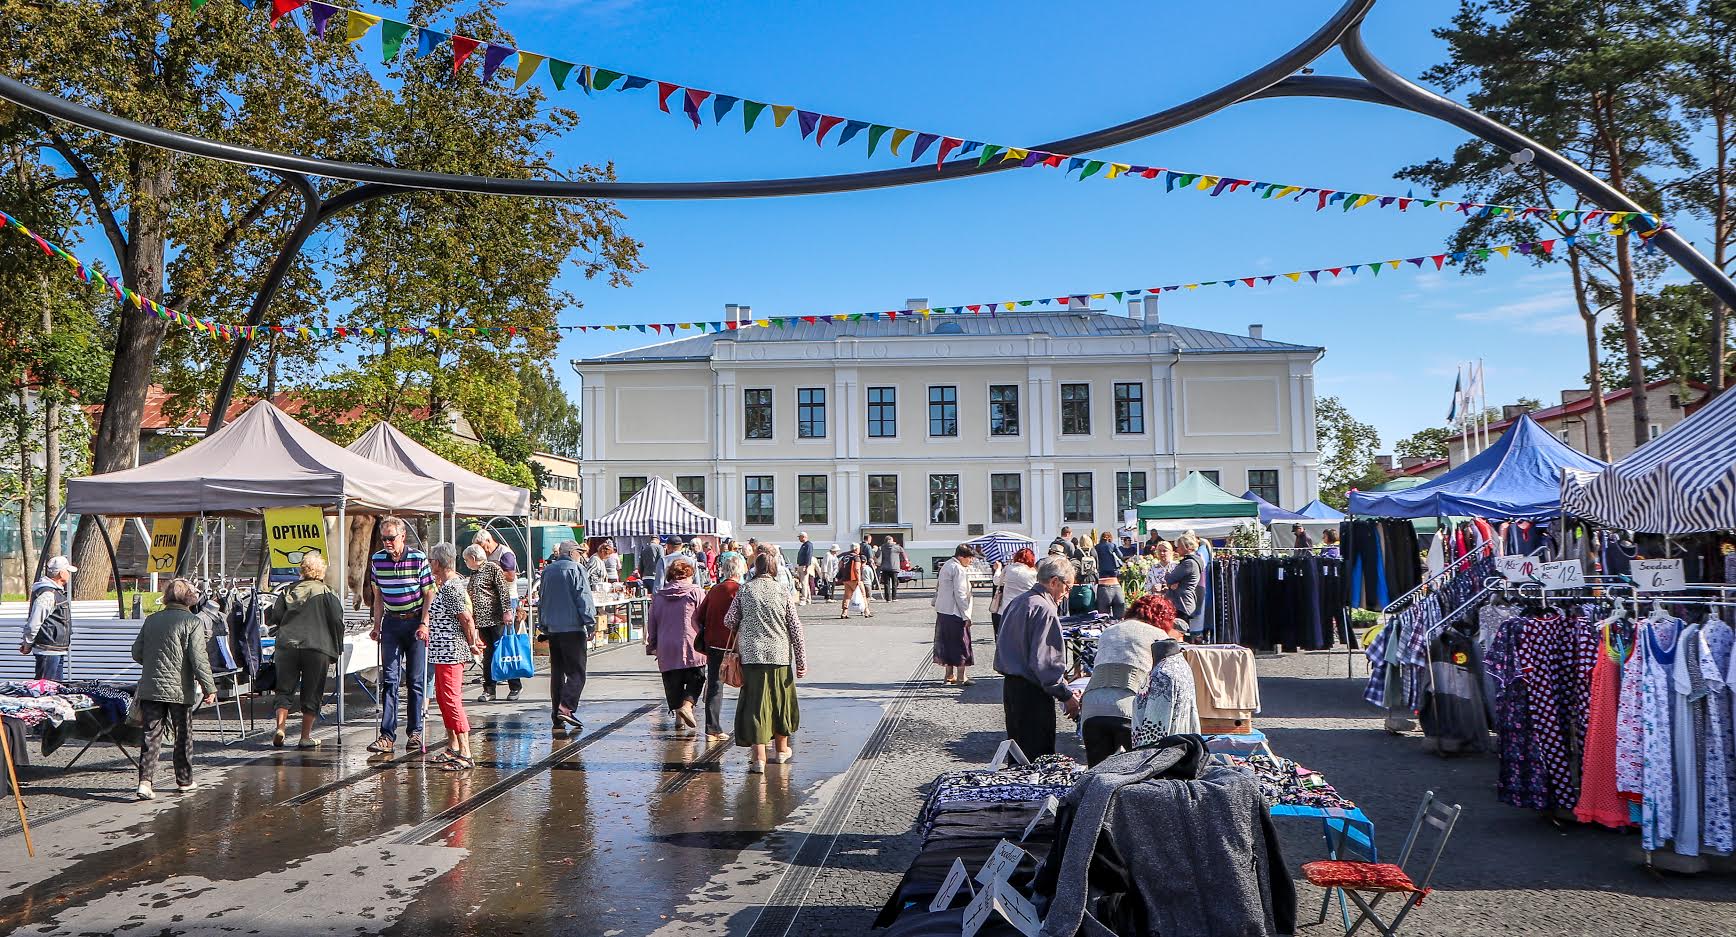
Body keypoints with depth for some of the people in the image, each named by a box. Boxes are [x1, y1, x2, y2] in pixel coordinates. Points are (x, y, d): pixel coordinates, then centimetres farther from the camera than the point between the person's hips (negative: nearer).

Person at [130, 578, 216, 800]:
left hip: (150, 688, 4)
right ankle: (185, 781, 21)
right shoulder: (193, 622, -9)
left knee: (151, 736, 5)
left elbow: (137, 653, 13)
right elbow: (199, 659, -14)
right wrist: (209, 687, -9)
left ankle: (145, 781, -7)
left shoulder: (151, 620, 7)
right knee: (183, 736, 10)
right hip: (180, 690, -4)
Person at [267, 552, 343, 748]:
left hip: (287, 646, 2)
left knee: (285, 690, 12)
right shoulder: (326, 592, 2)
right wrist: (337, 650, 6)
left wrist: (268, 612, 31)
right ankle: (306, 737, 6)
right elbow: (337, 621, -3)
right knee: (311, 693, 5)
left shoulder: (289, 590, 9)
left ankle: (280, 727, -3)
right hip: (317, 647, -2)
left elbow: (274, 617, 7)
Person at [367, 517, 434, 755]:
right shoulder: (377, 560, 2)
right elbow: (379, 596, 12)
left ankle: (415, 732, 11)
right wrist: (376, 626, 10)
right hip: (391, 623, 3)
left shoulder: (418, 559, -10)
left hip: (416, 622, -3)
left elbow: (429, 595, -6)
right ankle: (387, 734, -2)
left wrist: (424, 624, -13)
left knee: (416, 680, 2)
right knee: (389, 679, -2)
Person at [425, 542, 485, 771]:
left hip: (450, 651, -11)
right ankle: (453, 747, 28)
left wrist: (471, 644, -10)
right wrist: (474, 639, 15)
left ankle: (465, 754, -7)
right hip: (443, 652, 11)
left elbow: (466, 618, -22)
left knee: (451, 700, -9)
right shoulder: (450, 583, 14)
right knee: (442, 697, 18)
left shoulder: (450, 587, -18)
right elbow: (468, 616, 19)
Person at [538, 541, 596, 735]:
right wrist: (590, 623, -10)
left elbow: (541, 598, 19)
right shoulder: (574, 569, -7)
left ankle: (558, 721, 11)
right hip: (572, 627, -6)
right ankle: (566, 707, -23)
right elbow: (583, 597, -12)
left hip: (552, 629, 6)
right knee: (576, 672, -4)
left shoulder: (547, 571, 12)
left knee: (557, 672, 10)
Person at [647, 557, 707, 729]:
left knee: (673, 683, 13)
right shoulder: (696, 592, -3)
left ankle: (677, 713, 13)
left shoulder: (658, 596, 10)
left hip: (666, 649, 4)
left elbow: (651, 623, 13)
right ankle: (687, 704, -14)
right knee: (695, 679, 7)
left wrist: (652, 646, 21)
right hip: (691, 648, -3)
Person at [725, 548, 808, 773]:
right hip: (779, 655, 1)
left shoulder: (745, 590, -1)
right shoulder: (782, 593, -1)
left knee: (755, 702, 1)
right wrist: (801, 661, 5)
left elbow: (729, 622, 2)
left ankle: (759, 757, -7)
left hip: (752, 654, -1)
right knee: (780, 700, 16)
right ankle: (781, 749, 32)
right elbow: (795, 628, 0)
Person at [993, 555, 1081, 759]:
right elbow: (1044, 661, -22)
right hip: (1032, 692, -9)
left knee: (1017, 751, 17)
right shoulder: (1045, 610, -17)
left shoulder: (1015, 603, 12)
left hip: (1010, 686, 9)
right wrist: (1066, 695, -15)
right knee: (1039, 756, -2)